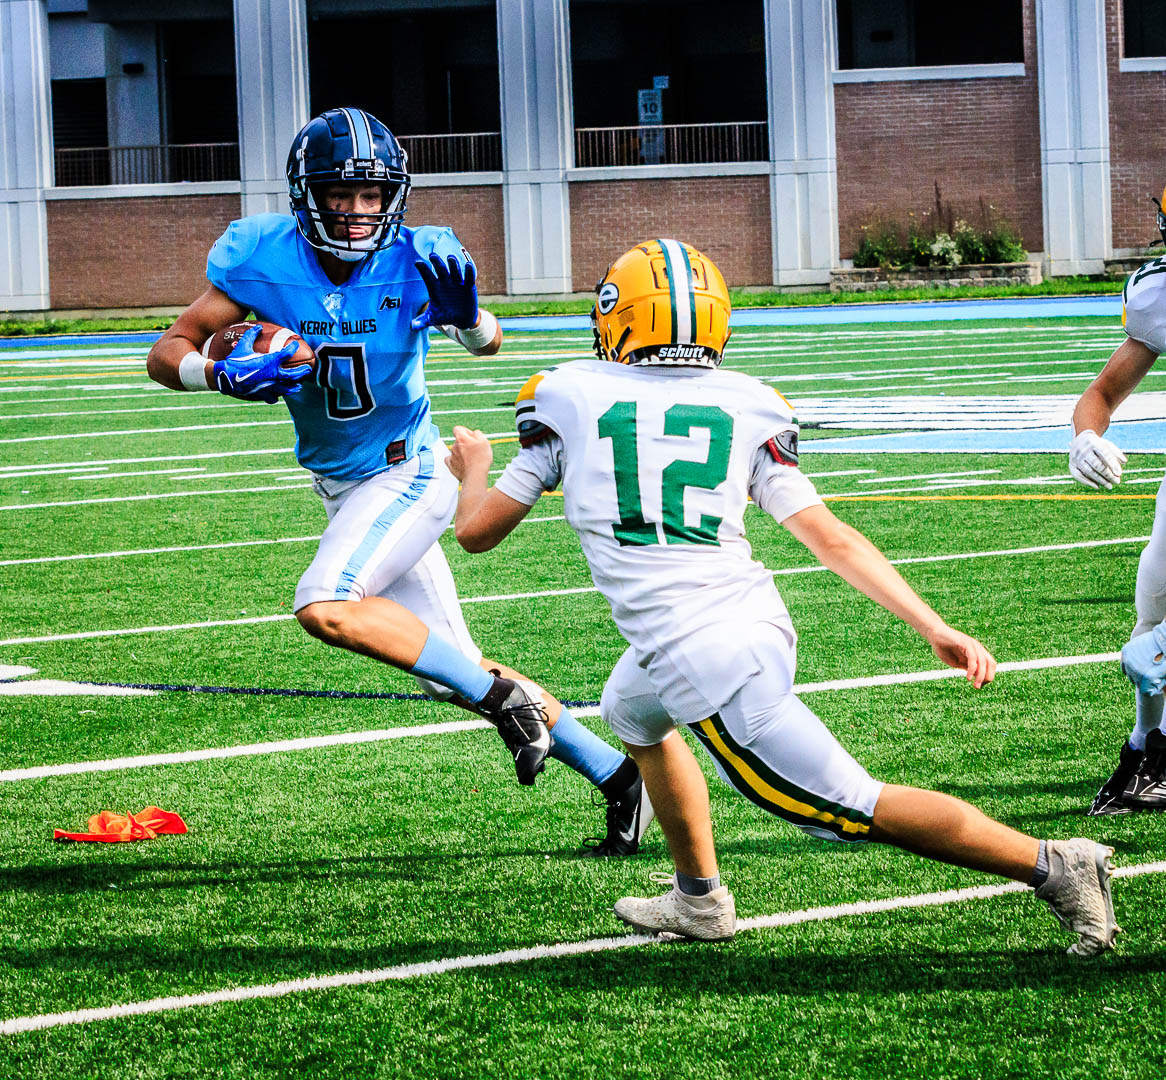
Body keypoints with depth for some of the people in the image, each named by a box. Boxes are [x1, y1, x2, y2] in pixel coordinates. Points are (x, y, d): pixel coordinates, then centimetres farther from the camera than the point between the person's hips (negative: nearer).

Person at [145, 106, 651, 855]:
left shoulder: (415, 262, -18)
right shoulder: (265, 260, -13)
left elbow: (488, 345, 1)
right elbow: (168, 354, -8)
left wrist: (465, 313, -22)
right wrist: (226, 373, -28)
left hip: (409, 472, -5)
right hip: (340, 485, 5)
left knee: (326, 608, -28)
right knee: (453, 672, 9)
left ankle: (503, 697, -15)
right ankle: (614, 771, 21)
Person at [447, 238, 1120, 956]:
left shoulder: (570, 398, 3)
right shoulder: (745, 408, 11)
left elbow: (477, 531, 10)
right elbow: (832, 538, 4)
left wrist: (474, 469, 33)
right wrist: (935, 628, 5)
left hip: (708, 662, -6)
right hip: (755, 619, 6)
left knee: (855, 809, -1)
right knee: (633, 711, 35)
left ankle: (1055, 868, -8)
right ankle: (700, 902, 42)